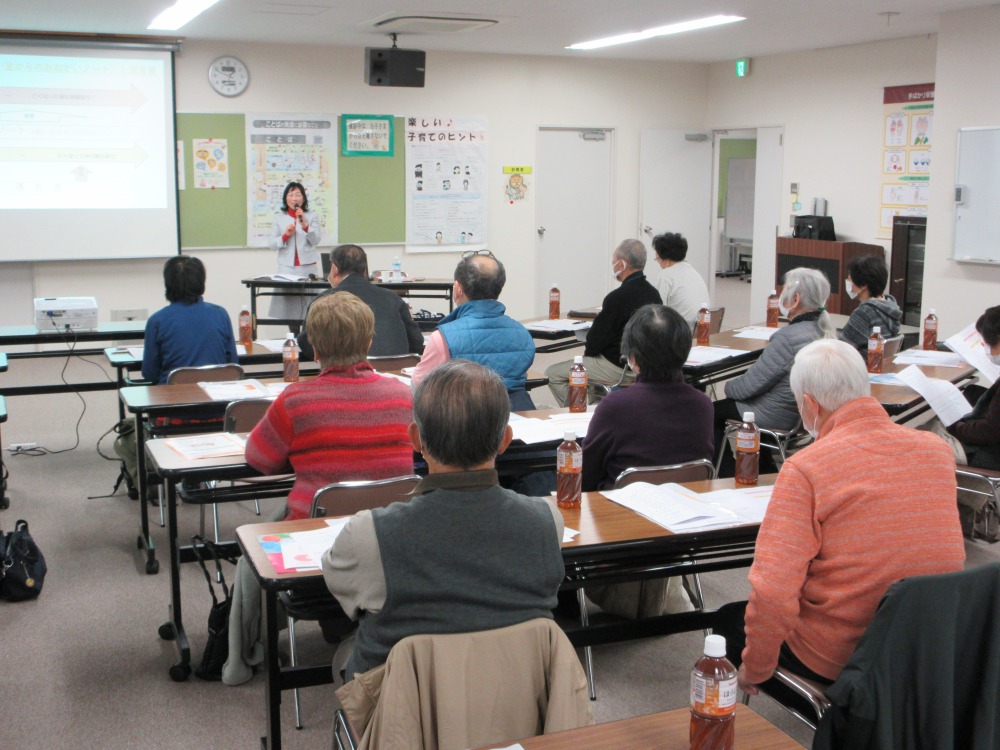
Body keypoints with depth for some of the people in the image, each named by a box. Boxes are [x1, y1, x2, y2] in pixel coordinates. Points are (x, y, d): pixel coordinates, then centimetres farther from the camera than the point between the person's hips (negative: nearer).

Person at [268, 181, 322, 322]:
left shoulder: (312, 216, 7)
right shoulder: (279, 218, 10)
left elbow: (316, 240, -4)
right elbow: (272, 244, 6)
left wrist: (305, 225, -20)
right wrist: (285, 235, -12)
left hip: (308, 267, -1)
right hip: (286, 268, 1)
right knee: (289, 310, -2)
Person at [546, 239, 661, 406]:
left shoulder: (618, 297, -24)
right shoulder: (653, 293, 3)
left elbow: (597, 337, -18)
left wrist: (588, 350, 5)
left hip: (617, 368, -9)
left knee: (552, 374, 1)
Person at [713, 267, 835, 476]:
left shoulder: (789, 337, -28)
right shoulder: (822, 330, 1)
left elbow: (751, 384, -21)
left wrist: (729, 387, 0)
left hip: (778, 417, -9)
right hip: (801, 415, 9)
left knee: (713, 413, 12)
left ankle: (729, 478, 22)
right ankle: (765, 472, 30)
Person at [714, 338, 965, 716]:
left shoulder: (806, 468, -21)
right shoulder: (938, 450, -3)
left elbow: (772, 592, -25)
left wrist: (754, 670, -9)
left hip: (839, 660, -6)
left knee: (730, 620, 23)